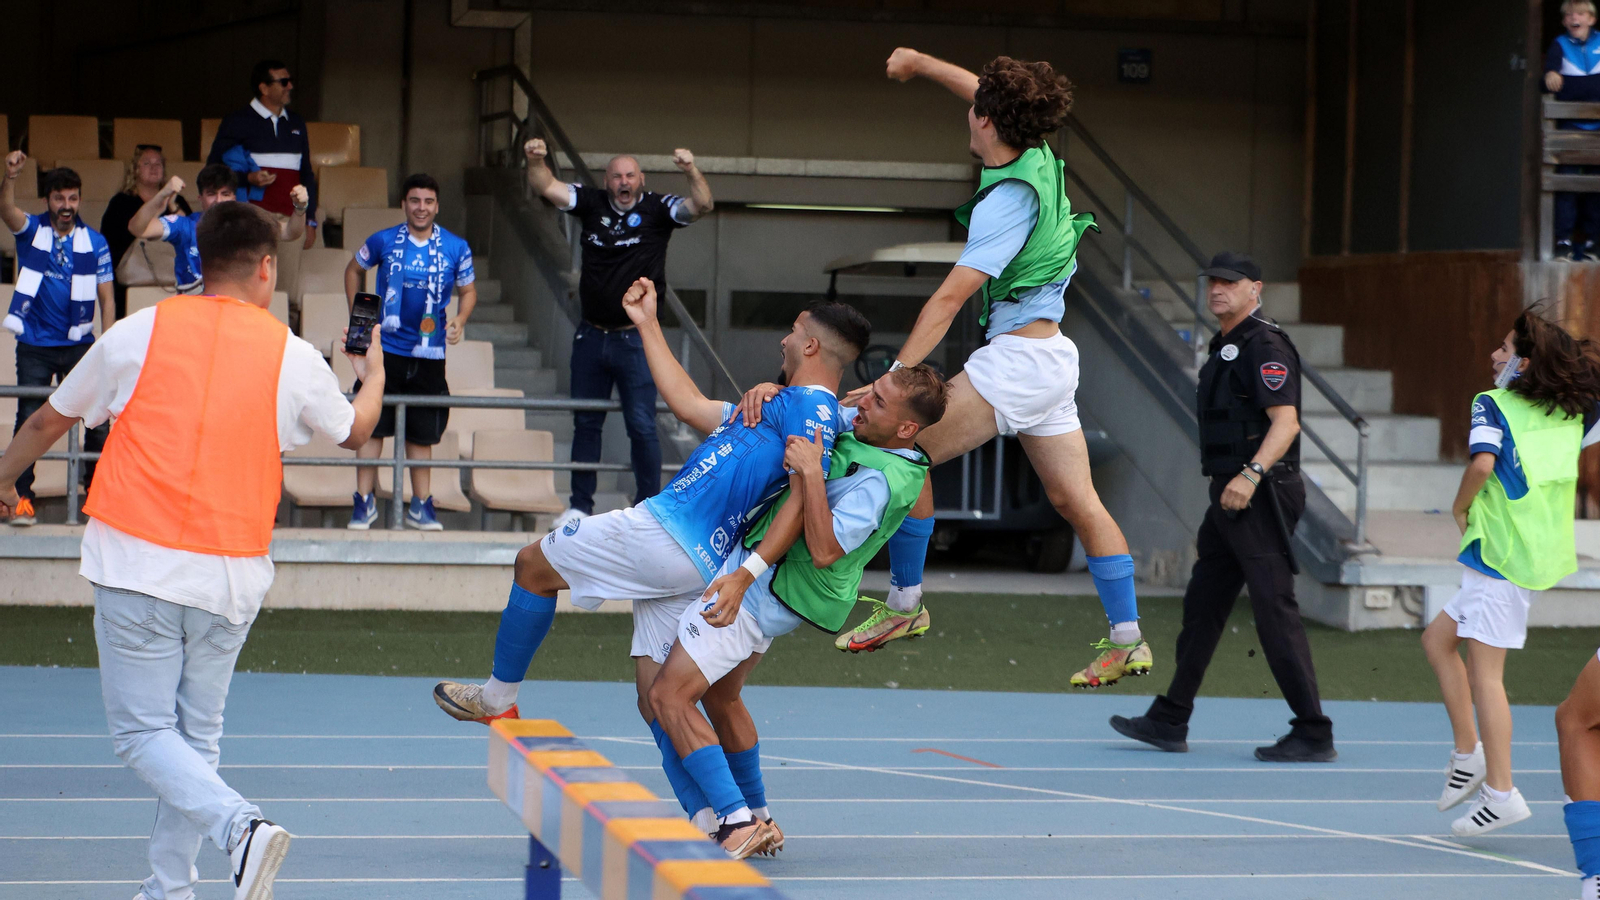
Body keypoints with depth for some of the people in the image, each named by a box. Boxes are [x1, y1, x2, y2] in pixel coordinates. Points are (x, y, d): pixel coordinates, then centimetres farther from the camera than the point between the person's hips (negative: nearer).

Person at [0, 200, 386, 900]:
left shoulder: (140, 331, 1)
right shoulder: (293, 356, 3)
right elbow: (355, 430, 24)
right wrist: (375, 375, 47)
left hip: (138, 566, -2)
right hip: (231, 579, 2)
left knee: (143, 733, 1)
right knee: (195, 734, 15)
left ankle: (239, 824, -22)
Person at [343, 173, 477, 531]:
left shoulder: (456, 248, 2)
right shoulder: (383, 242, 1)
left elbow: (469, 290, 13)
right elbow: (354, 269, 17)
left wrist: (460, 320, -7)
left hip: (429, 352, 1)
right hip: (384, 348, -1)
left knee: (422, 433, 7)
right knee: (371, 425, -3)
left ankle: (420, 505, 15)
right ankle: (364, 502, 5)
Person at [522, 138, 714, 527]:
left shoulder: (657, 210, -4)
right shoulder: (591, 204, 5)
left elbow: (701, 206, -18)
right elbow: (546, 187, -2)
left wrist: (691, 172, -36)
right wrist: (536, 162, -22)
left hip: (636, 339, -4)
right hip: (591, 337, 4)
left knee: (642, 426, -3)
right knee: (586, 423, 11)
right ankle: (580, 506, 20)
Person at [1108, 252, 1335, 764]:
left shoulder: (1264, 347, -12)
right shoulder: (1224, 348, 19)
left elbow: (1285, 422, -23)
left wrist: (1250, 475, -34)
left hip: (1260, 498, -10)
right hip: (1229, 497, 10)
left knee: (1275, 610, -11)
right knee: (1201, 605, 13)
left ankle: (1314, 735, -9)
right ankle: (1170, 722, 20)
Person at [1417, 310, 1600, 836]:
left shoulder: (1492, 404, -9)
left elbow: (1483, 462, -24)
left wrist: (1461, 506, -7)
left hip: (1502, 552, -8)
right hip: (1548, 552, 8)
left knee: (1484, 673, -5)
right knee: (1438, 639, 19)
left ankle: (1500, 792, -7)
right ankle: (1469, 754, 17)